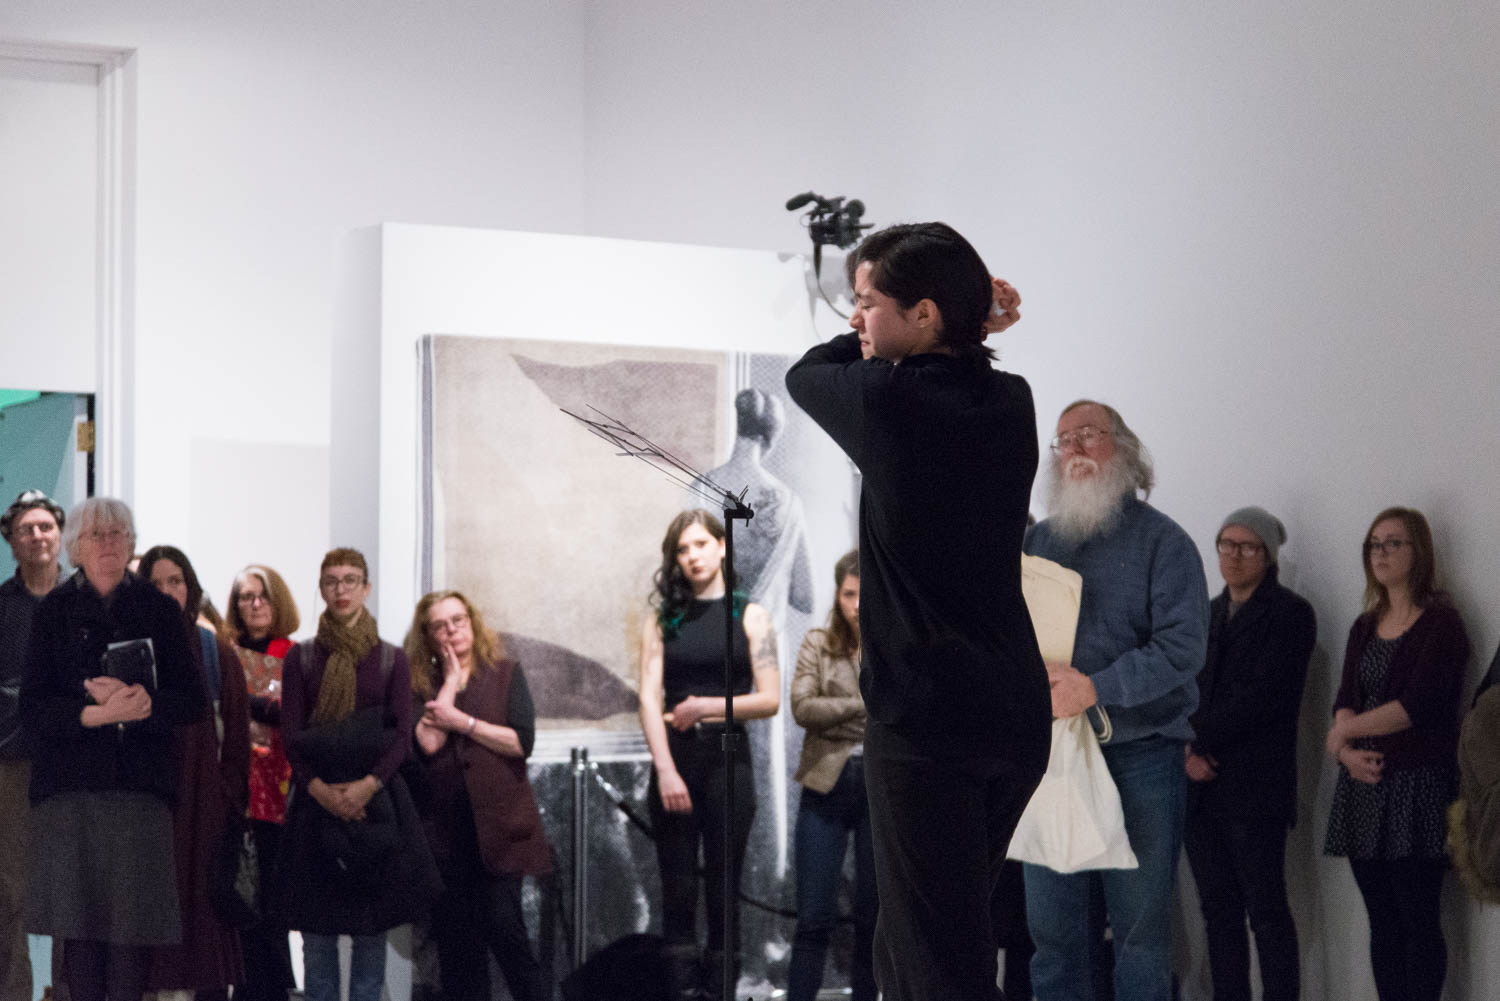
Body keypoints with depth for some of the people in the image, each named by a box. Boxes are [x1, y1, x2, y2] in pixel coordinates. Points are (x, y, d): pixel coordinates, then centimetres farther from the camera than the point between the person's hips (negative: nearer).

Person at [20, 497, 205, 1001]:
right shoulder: (54, 612, 10)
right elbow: (33, 708, 2)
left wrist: (138, 702, -12)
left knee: (133, 918, -8)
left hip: (141, 784, 0)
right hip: (71, 783, 0)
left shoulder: (159, 610, 11)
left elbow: (193, 700, 6)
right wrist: (97, 713, -14)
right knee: (79, 915, -5)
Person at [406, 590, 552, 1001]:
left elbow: (522, 742, -5)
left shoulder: (505, 674, 6)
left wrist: (462, 721, -8)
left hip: (498, 820, -2)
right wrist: (451, 681, -4)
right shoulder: (423, 686, 9)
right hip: (444, 825, 2)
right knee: (454, 933, 3)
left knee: (501, 922, -12)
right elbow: (428, 742, -10)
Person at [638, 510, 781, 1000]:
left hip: (727, 757, -1)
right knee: (678, 891, -1)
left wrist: (707, 706, -8)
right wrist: (665, 770, -13)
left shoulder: (748, 616, 6)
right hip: (673, 757, 1)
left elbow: (770, 699, -1)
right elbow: (649, 698, -2)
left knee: (723, 890, 0)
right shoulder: (662, 619, 8)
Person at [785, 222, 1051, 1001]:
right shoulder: (1010, 402, 6)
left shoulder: (889, 402, -14)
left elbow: (807, 374, 9)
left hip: (927, 722, -8)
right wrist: (970, 317, 11)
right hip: (1015, 712, 8)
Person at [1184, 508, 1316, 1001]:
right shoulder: (1208, 615, 19)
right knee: (1219, 913, 7)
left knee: (1266, 910, -7)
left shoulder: (1289, 614, -2)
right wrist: (1188, 753, -4)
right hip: (1201, 785, 6)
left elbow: (1262, 696, -13)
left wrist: (1199, 739, -9)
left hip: (1255, 788, -6)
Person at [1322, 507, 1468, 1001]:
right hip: (1365, 784, 6)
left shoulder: (1441, 623, -4)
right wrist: (1348, 752, -10)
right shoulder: (1365, 627, 17)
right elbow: (1345, 701, 9)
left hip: (1417, 787, -6)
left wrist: (1344, 732, -7)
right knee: (1382, 920, 5)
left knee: (1418, 919, -7)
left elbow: (1418, 706, -13)